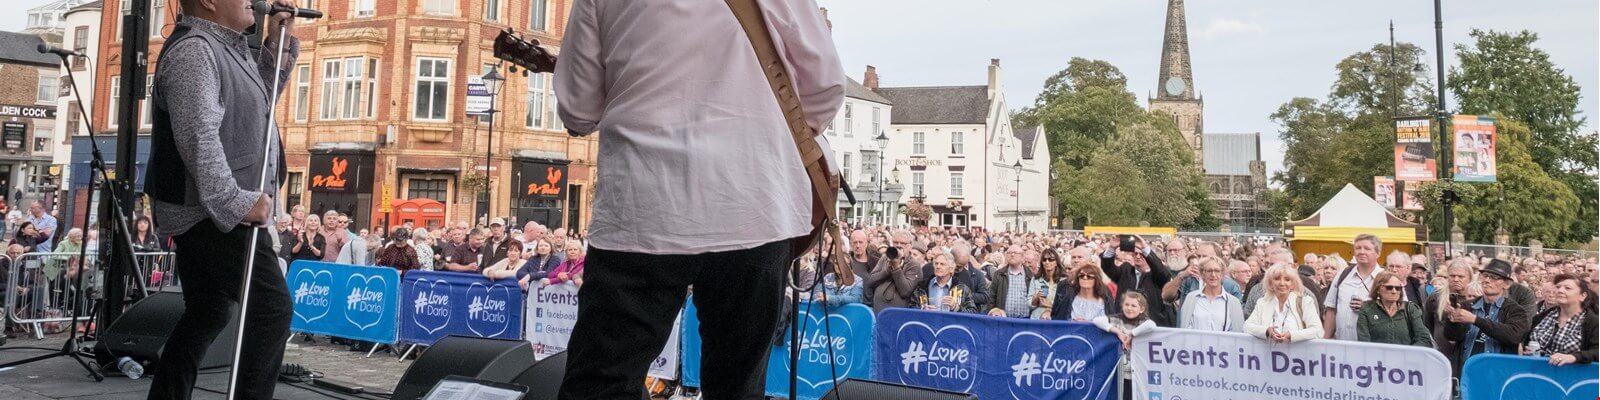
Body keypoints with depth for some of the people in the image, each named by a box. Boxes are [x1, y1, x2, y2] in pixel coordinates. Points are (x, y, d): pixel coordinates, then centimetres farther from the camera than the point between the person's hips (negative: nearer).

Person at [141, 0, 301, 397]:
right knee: (272, 306, -11)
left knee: (205, 316, 16)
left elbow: (259, 95, 32)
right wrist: (237, 201, -28)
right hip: (213, 213, -11)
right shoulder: (193, 49, -15)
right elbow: (198, 137, -25)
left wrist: (278, 41, 18)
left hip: (207, 212, 11)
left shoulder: (222, 48, 16)